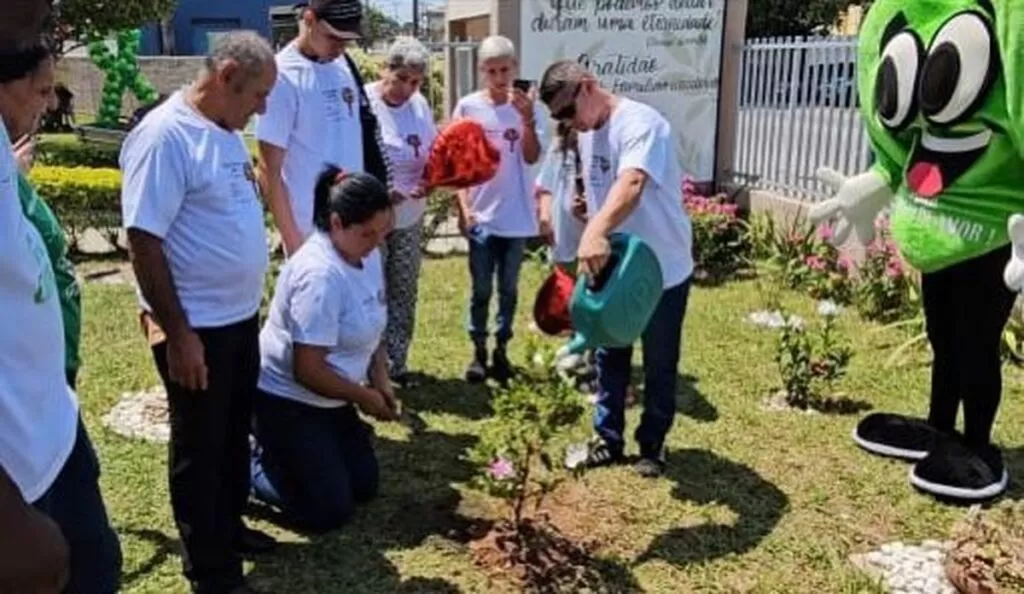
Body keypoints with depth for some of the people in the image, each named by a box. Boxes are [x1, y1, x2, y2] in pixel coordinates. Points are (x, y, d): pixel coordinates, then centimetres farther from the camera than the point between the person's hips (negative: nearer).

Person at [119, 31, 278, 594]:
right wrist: (178, 333, -20)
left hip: (241, 316, 8)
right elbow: (144, 240, -22)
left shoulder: (225, 131, 7)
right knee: (200, 447, 7)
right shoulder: (164, 135, -20)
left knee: (235, 434, 21)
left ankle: (229, 527, 41)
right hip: (196, 327, -8)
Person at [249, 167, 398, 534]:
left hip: (328, 399, 9)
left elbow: (372, 329, 12)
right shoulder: (321, 275, -30)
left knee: (365, 485, 13)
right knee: (330, 511, -7)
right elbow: (308, 370, -28)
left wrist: (380, 380, -3)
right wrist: (364, 397, -15)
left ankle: (284, 454, 27)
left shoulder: (368, 255, -2)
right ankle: (255, 464, 12)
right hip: (284, 399, -9)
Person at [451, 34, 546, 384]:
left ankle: (501, 350, 23)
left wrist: (528, 120, -21)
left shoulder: (525, 106, 0)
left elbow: (532, 157, -8)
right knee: (481, 289, 6)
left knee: (509, 288, 10)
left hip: (516, 215, 1)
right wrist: (463, 206, -5)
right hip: (480, 213, -1)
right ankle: (478, 351, 19)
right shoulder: (468, 107, -1)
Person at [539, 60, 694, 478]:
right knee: (609, 359, 15)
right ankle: (609, 439, 29)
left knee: (659, 365, 9)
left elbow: (631, 185, -42)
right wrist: (594, 237, 12)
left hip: (663, 271, -7)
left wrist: (595, 232, -58)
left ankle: (652, 444, 26)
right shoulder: (587, 133, 5)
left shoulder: (640, 123, -23)